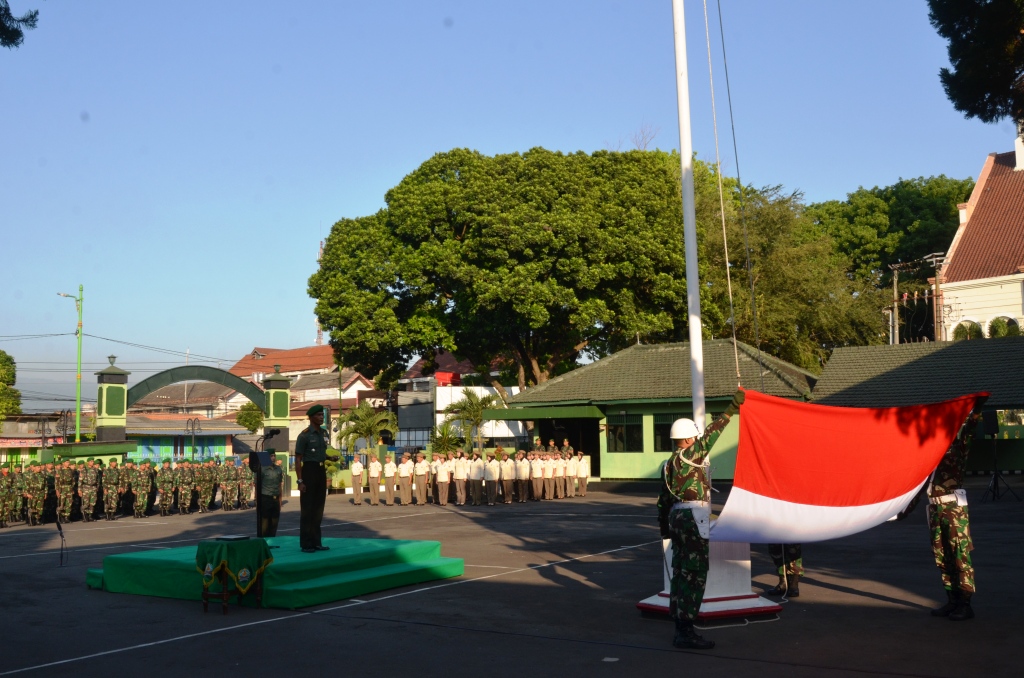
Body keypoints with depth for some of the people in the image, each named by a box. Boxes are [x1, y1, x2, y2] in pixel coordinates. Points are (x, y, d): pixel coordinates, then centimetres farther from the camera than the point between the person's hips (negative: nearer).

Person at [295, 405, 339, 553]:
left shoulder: (324, 433, 10)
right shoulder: (304, 435, -11)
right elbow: (298, 459, -12)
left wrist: (331, 458, 2)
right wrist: (299, 480, -18)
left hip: (321, 471, 7)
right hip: (309, 470, -7)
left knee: (318, 508, 11)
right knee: (307, 508, -3)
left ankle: (316, 542, 19)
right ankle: (306, 544, 1)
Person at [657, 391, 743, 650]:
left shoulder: (669, 464, 15)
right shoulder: (687, 457, -11)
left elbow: (664, 500, 19)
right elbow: (710, 436, -20)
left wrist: (665, 528, 25)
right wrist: (730, 410, -19)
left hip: (677, 519, 10)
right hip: (693, 520, -10)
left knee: (681, 574, 12)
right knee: (694, 575, -7)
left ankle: (680, 629, 18)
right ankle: (686, 632, -8)